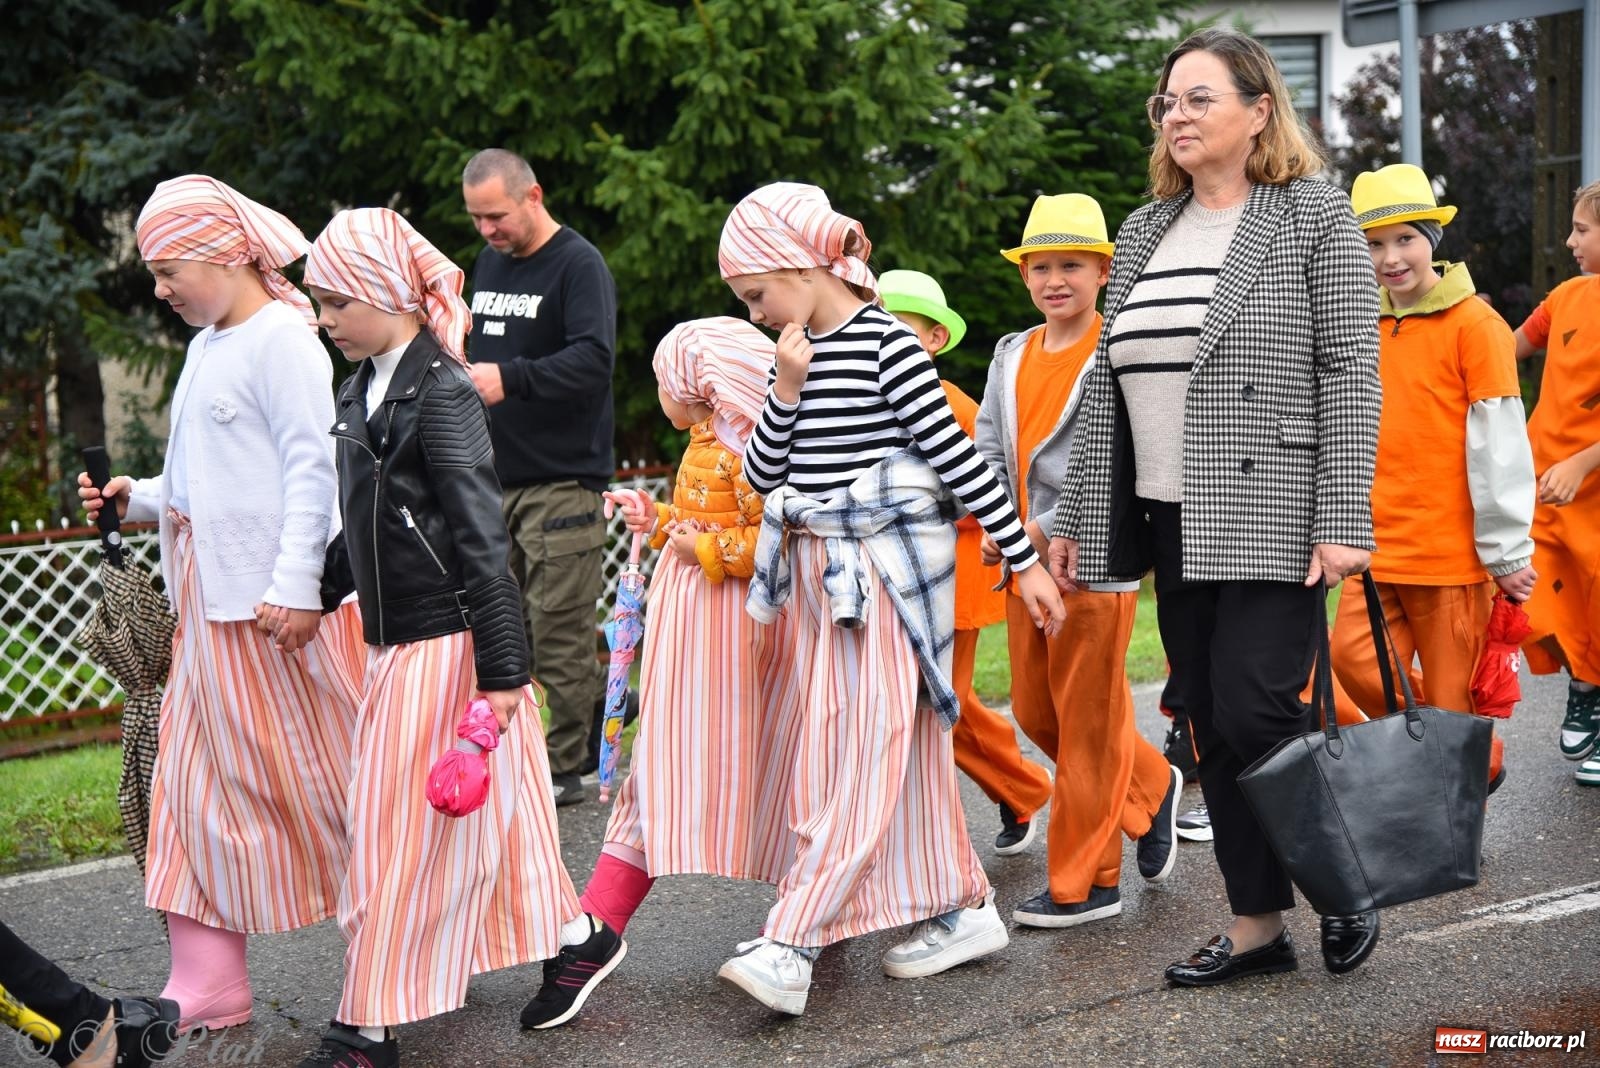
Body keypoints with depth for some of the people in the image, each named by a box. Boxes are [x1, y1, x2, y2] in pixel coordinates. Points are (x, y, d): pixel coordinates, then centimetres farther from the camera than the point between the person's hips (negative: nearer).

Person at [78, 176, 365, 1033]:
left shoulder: (280, 337, -11)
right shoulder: (207, 344, 17)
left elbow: (312, 466, -18)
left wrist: (295, 584, -24)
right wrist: (138, 501, 10)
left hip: (277, 603, -9)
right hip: (211, 602, 9)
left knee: (312, 777, 0)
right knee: (199, 779, 8)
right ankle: (208, 986, 13)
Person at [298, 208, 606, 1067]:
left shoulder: (440, 393, -17)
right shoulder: (364, 387, 9)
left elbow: (482, 539, -20)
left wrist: (501, 668, -22)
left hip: (444, 643, -9)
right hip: (397, 640, 9)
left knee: (401, 831, -1)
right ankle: (573, 935, 31)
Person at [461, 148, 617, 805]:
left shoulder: (579, 264, -8)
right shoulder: (489, 262, 18)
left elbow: (593, 358, -21)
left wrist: (510, 377, -31)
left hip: (562, 480, -7)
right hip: (494, 476, 7)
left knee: (560, 631, -4)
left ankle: (566, 765, 4)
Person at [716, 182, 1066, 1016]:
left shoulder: (886, 344, -12)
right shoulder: (799, 352, 11)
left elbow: (958, 457, -12)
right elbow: (761, 475, 8)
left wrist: (1024, 560, -11)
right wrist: (786, 389, -7)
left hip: (887, 571, -8)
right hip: (820, 573, 8)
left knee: (864, 756, -7)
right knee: (900, 750, 11)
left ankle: (789, 946, -12)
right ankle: (957, 910, 21)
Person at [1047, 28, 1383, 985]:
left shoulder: (1316, 216, -3)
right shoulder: (1143, 234, 14)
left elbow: (1350, 375, -9)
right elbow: (1109, 385, 17)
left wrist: (1344, 521, -17)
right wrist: (1075, 516, 14)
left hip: (1275, 520, -6)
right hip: (1176, 525, 6)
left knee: (1255, 709, -11)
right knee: (1213, 727, 8)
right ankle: (1259, 925, 19)